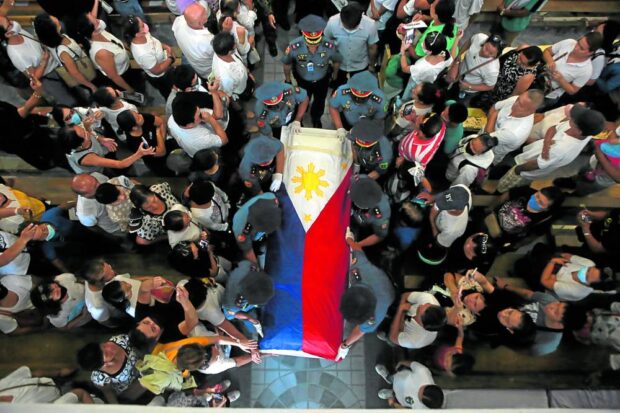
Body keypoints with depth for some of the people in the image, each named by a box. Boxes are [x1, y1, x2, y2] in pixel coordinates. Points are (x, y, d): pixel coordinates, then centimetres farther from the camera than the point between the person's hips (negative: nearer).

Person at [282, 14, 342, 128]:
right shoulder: (294, 46, -39)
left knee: (320, 102, 29)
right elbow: (287, 63, -17)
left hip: (322, 79, 2)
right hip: (302, 80, -1)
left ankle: (316, 119, 64)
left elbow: (337, 61, -13)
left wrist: (335, 75, 5)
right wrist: (287, 80, 0)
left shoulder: (329, 46, -37)